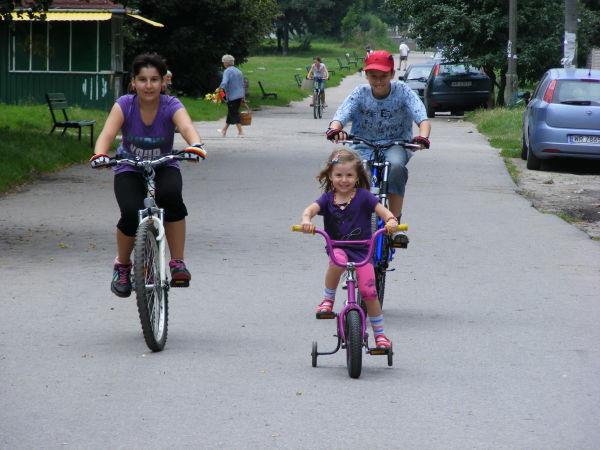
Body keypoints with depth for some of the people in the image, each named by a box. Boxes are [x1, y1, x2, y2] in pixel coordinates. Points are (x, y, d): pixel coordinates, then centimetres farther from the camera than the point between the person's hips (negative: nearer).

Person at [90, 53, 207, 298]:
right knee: (132, 215, -27)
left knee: (171, 195, -35)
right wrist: (100, 154, -52)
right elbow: (108, 133, -30)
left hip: (163, 167, 0)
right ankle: (122, 266, 4)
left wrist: (195, 145, -60)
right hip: (129, 170, 0)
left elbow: (186, 126, -37)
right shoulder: (124, 105, -15)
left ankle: (177, 263, -21)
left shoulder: (171, 106, -17)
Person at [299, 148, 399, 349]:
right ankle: (327, 300, -16)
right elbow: (310, 209, -13)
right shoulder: (327, 199, 4)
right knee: (337, 260, -37)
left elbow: (382, 210, -8)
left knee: (368, 290, -11)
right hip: (337, 248, 0)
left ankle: (379, 334, 7)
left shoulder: (363, 196, 0)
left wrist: (391, 220, -32)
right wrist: (306, 220, -37)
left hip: (362, 251, 0)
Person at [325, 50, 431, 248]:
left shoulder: (402, 92, -8)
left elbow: (423, 119, -19)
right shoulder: (360, 93, -5)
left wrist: (422, 137, -42)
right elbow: (340, 116, -18)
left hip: (396, 145, -1)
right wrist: (335, 129, -43)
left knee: (395, 165, -37)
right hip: (365, 147, 1)